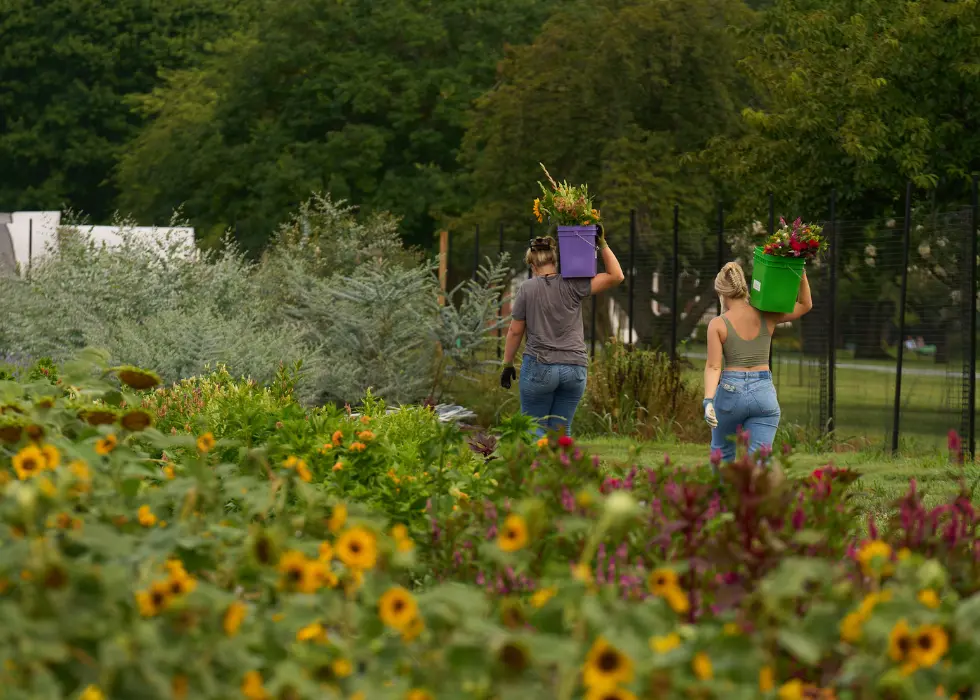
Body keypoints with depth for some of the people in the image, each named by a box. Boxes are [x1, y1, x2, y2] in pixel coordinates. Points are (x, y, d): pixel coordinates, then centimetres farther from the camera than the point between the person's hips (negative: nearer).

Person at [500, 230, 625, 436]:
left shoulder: (527, 289, -3)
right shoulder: (572, 285, -2)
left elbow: (515, 331, 2)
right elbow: (616, 276, -4)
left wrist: (507, 365, 12)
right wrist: (602, 244, -2)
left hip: (539, 367, -2)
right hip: (575, 368, 2)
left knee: (534, 428, 3)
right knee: (561, 431, 9)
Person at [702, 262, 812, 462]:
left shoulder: (718, 324, -5)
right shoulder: (767, 317, 2)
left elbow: (713, 367, -13)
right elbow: (805, 305, 15)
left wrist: (708, 401, -20)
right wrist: (801, 271, 6)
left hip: (730, 392, -2)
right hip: (764, 393, 2)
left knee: (722, 454, 23)